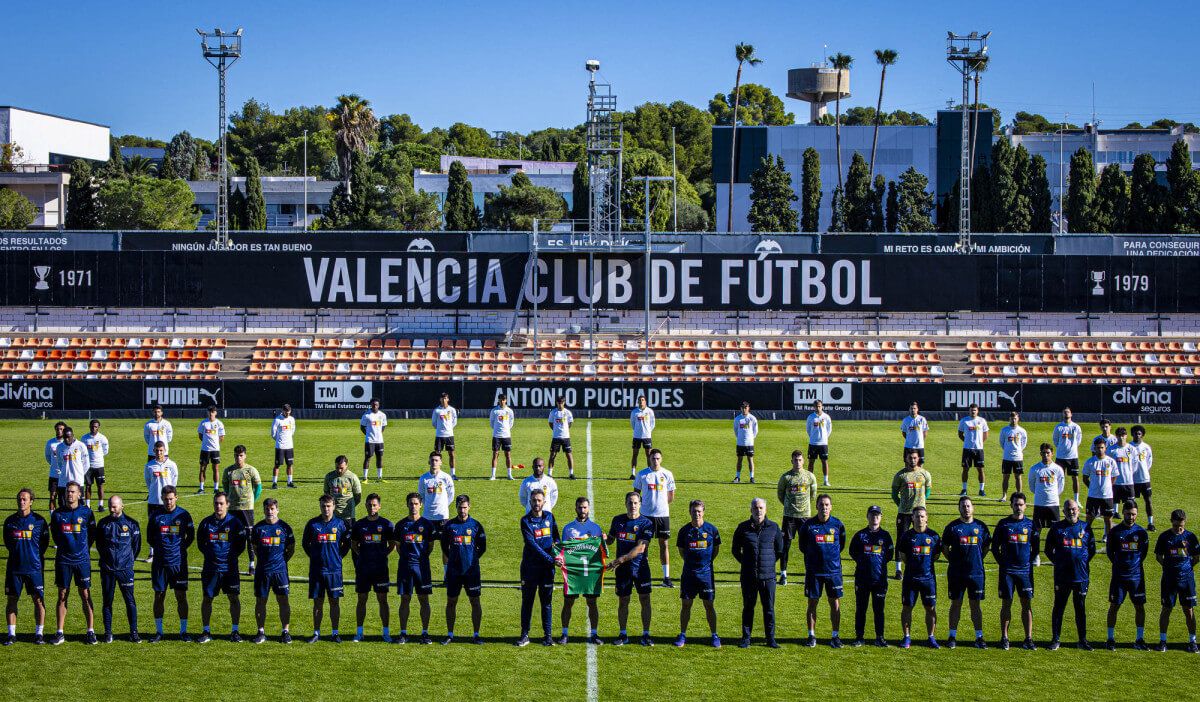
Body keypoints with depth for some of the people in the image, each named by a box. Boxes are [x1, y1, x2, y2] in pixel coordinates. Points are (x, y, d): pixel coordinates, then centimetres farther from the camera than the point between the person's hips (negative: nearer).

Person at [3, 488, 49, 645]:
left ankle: (39, 633, 9)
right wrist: (17, 552, 11)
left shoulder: (39, 520, -1)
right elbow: (7, 542, 16)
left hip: (34, 566, -2)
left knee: (38, 600, -1)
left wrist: (34, 555, 5)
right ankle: (11, 634, 10)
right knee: (12, 600, 4)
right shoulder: (10, 521, 5)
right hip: (14, 567, 2)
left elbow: (44, 543, 6)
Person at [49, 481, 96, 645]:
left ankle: (91, 631, 6)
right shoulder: (58, 513, 2)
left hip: (82, 559, -1)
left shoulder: (86, 512, -1)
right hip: (63, 560, 1)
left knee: (85, 595, 1)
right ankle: (59, 633, 8)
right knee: (62, 595, 4)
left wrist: (83, 548, 9)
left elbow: (92, 534, 9)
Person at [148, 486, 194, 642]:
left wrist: (181, 548, 3)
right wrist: (161, 548, 6)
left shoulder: (183, 515, 0)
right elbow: (150, 537, 13)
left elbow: (191, 536, 10)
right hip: (160, 563, 1)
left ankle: (183, 631, 8)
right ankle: (158, 631, 12)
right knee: (159, 596, 5)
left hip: (179, 562, -1)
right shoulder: (156, 516, 3)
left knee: (181, 596, 1)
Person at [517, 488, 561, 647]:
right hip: (530, 567, -2)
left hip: (547, 568, 2)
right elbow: (532, 545, -14)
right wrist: (551, 559, -20)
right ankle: (525, 635, 9)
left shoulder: (549, 517, 7)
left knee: (546, 602, 5)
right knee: (527, 601, 3)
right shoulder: (526, 521, -5)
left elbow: (556, 536, 17)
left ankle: (547, 636, 9)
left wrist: (558, 554, -3)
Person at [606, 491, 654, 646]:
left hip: (640, 567, -3)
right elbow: (610, 540, 20)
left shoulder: (647, 523, -7)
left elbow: (641, 548, -15)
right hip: (622, 569, 3)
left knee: (645, 599, -3)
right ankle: (623, 634, 15)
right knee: (622, 601, 6)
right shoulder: (618, 520, 7)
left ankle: (646, 634, 3)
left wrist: (621, 559, -20)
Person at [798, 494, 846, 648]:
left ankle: (835, 636, 10)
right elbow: (802, 546, 10)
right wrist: (813, 556, 8)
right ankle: (811, 636, 12)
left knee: (835, 604, 2)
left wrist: (832, 555, 10)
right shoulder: (808, 525, -3)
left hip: (833, 570, 1)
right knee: (812, 603, 4)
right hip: (813, 571, 0)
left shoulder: (838, 524, 0)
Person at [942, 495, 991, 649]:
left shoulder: (981, 526, 5)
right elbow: (945, 548, 6)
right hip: (956, 573, -1)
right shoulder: (952, 527, 0)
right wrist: (954, 561, 1)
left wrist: (976, 560, 7)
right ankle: (952, 636, 11)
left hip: (976, 572, 1)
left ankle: (979, 637, 9)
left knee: (975, 605, 6)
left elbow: (986, 547, 15)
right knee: (956, 603, 5)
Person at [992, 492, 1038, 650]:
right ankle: (1004, 638, 8)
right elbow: (995, 547, 8)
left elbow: (1035, 547, 13)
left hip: (1025, 570, 1)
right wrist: (1002, 562, 0)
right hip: (1007, 570, -1)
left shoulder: (1031, 524, 6)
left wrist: (1030, 561, 2)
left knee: (1027, 604, -1)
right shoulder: (1004, 524, 4)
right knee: (1006, 603, 2)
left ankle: (1029, 638, 2)